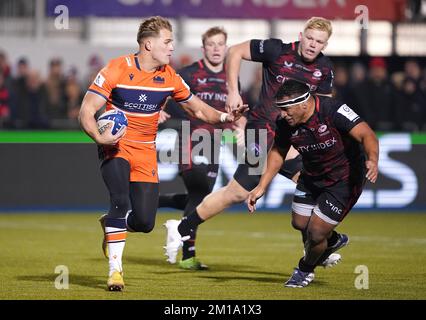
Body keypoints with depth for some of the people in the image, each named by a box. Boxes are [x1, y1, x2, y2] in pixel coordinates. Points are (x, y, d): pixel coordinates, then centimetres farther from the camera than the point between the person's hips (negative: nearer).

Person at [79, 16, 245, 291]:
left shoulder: (170, 77, 0)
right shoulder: (117, 70, -13)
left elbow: (198, 109, 12)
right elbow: (87, 111, -14)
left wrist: (224, 117, -8)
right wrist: (99, 137, -34)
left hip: (145, 152, 4)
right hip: (116, 147, -4)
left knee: (145, 222, -6)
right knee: (121, 201, -27)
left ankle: (111, 223, 29)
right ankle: (115, 268, -15)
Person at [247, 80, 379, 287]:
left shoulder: (333, 110, -31)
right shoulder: (285, 123, -13)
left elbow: (366, 135, -35)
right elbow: (278, 152, 5)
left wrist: (372, 160, -55)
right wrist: (261, 187, 0)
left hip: (345, 180, -6)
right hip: (312, 176, 6)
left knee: (316, 234, -8)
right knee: (299, 223, 15)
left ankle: (305, 270, 26)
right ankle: (333, 241, 49)